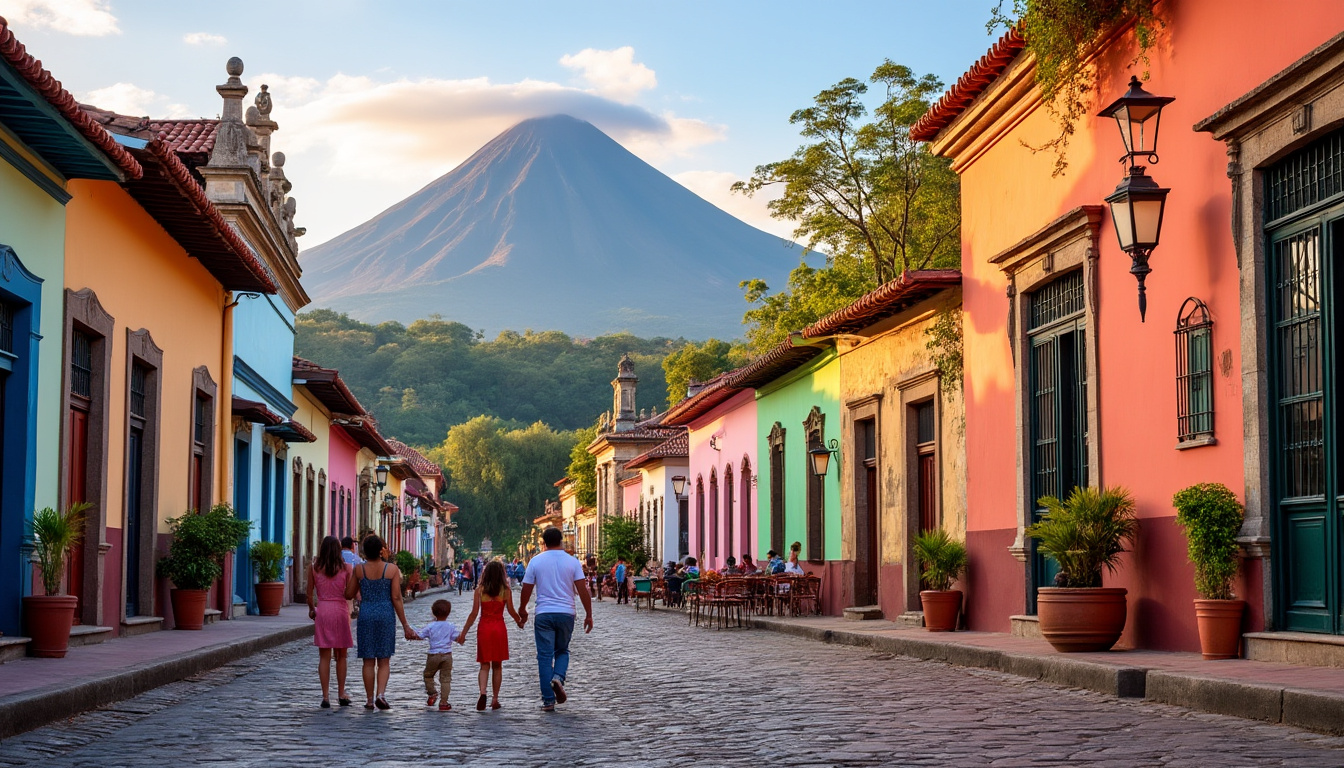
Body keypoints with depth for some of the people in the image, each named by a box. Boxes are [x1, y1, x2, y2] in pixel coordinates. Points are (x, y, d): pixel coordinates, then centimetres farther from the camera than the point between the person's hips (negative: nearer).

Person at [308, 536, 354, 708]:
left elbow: (310, 593, 4)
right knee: (341, 656, 13)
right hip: (340, 610, 0)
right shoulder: (345, 568, -3)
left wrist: (311, 609, 19)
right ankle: (341, 693, 16)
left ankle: (325, 697, -1)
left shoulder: (314, 568, 0)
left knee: (324, 657, 3)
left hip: (322, 610, 0)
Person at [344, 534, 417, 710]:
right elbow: (396, 598, -6)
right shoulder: (392, 569, -4)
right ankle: (381, 694, -12)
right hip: (386, 616, -1)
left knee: (368, 661, 9)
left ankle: (370, 700, 11)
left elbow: (348, 595, 7)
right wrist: (405, 625, -2)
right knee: (384, 661, 7)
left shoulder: (359, 569, -2)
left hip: (366, 616, 1)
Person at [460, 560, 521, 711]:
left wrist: (464, 632, 1)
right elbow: (511, 611, -2)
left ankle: (482, 693, -20)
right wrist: (520, 621, 18)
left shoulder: (480, 590, -4)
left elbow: (474, 613, -5)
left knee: (484, 665, 4)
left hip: (484, 629, 0)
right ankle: (495, 699, 12)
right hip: (499, 628, 0)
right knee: (497, 666, 11)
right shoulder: (506, 590, -4)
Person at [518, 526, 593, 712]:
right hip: (566, 613, 1)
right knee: (562, 651, 19)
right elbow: (582, 589, -4)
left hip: (544, 614, -1)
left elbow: (526, 589, 5)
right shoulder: (572, 561, 0)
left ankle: (548, 700, 0)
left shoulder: (536, 561, 1)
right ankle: (558, 677, -11)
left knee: (545, 656, 3)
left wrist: (522, 611, 19)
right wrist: (589, 615, 3)